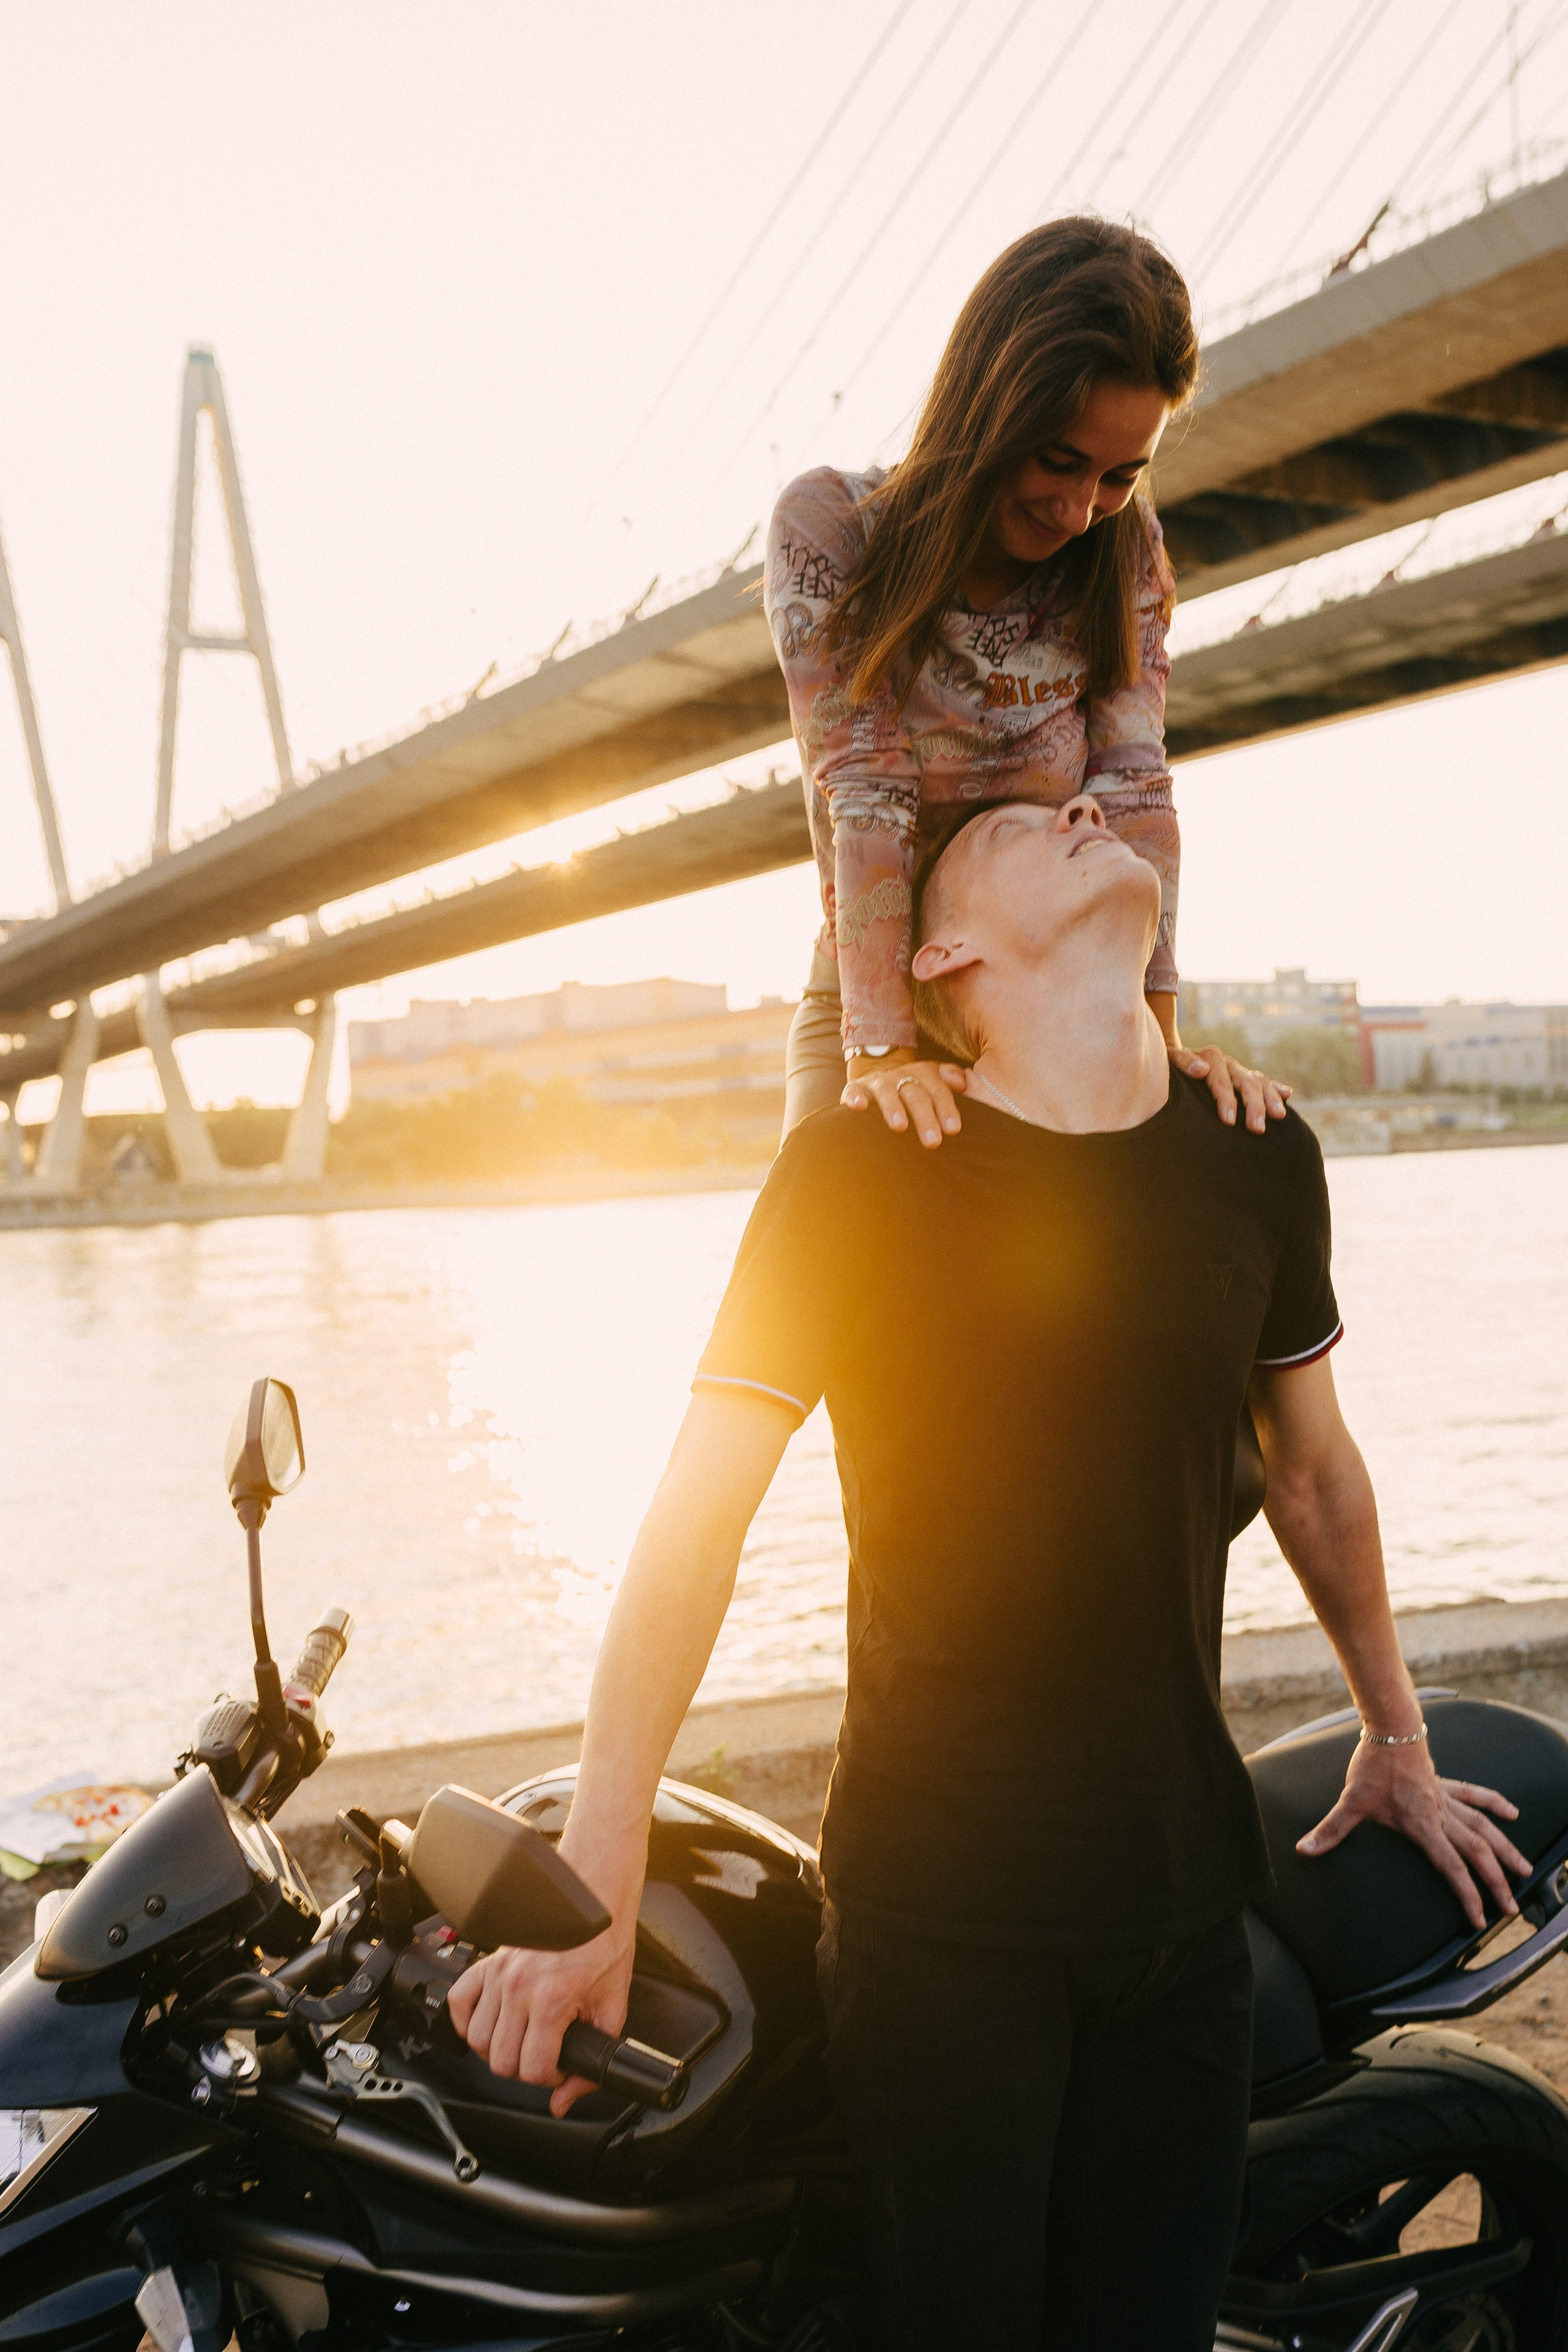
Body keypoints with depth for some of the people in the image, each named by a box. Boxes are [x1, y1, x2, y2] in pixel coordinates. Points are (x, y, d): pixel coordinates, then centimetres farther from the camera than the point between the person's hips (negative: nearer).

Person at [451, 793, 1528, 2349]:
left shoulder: (1256, 1157, 1)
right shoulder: (862, 1171, -11)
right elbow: (695, 1520, -13)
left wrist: (1396, 1743, 25)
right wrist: (592, 1885, -16)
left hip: (1185, 1894, 4)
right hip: (935, 1911, -4)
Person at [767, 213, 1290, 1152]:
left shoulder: (1127, 554, -2)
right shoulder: (827, 526, -12)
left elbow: (1131, 784, -11)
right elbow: (863, 786, -22)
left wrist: (1156, 1028, -23)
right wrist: (884, 1048, -31)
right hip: (873, 998, -2)